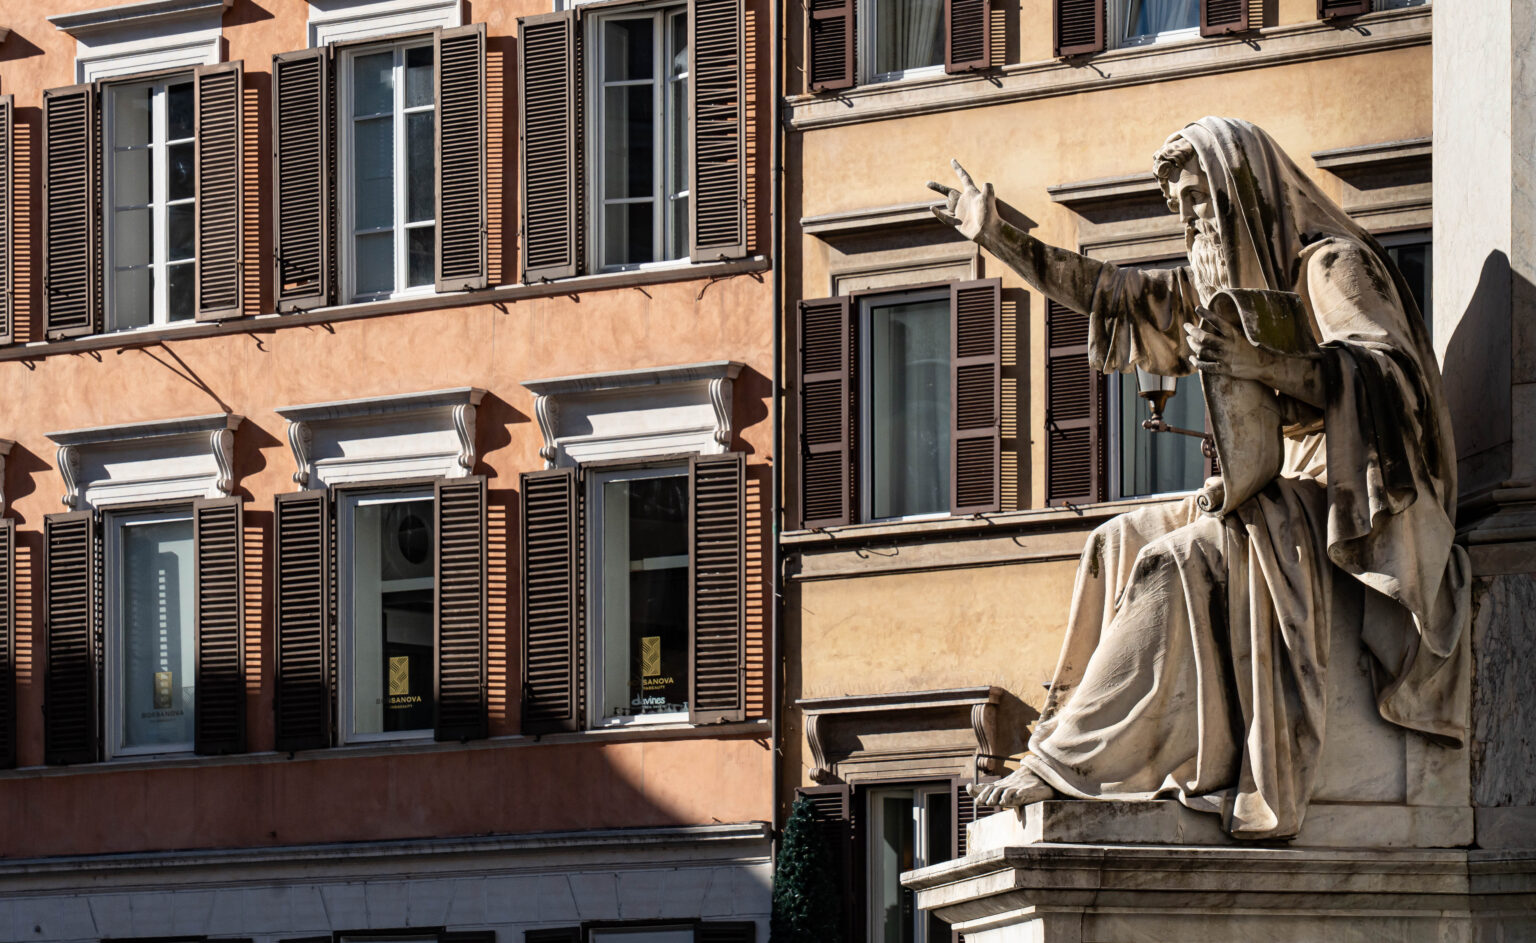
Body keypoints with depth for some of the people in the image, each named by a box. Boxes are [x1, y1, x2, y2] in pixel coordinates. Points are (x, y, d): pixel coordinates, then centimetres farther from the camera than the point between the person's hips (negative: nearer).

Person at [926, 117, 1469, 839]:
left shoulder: (1331, 263, -9)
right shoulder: (1223, 278, 18)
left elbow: (1387, 374, -25)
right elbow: (1106, 292, 24)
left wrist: (1264, 365, -39)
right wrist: (996, 238, 21)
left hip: (1350, 509, -9)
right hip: (1282, 496, 9)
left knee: (1172, 562, -26)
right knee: (1119, 543, -2)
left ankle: (1072, 759, -27)